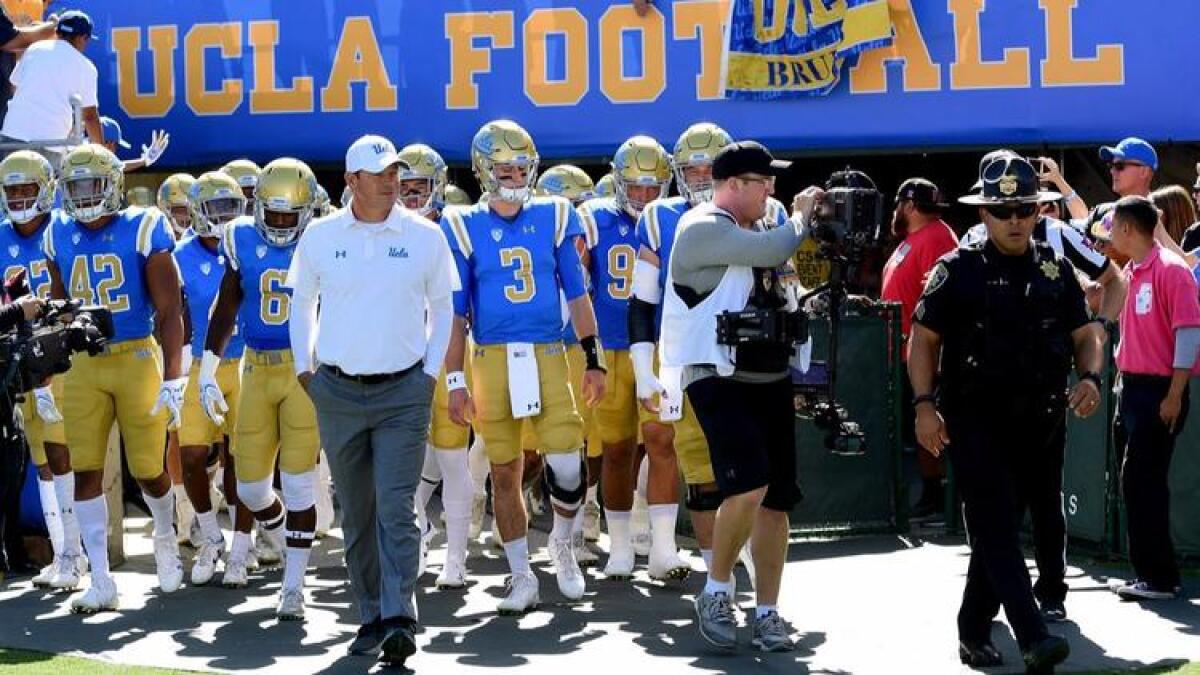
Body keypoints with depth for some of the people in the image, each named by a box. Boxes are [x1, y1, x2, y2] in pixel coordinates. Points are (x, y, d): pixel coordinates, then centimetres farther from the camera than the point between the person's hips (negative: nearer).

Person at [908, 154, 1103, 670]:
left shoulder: (1056, 270, 10)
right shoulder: (959, 270, -1)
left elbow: (1085, 336, 14)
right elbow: (923, 339, 0)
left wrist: (1090, 378, -7)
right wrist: (925, 404, -11)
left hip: (1040, 423, 4)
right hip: (975, 420, -4)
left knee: (998, 529, 12)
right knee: (995, 526, -12)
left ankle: (974, 632, 23)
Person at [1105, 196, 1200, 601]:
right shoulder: (1131, 272, 13)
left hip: (1159, 392, -9)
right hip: (1132, 386, 9)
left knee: (1143, 481, -9)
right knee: (1136, 481, 10)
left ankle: (1159, 578, -3)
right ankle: (1147, 573, 17)